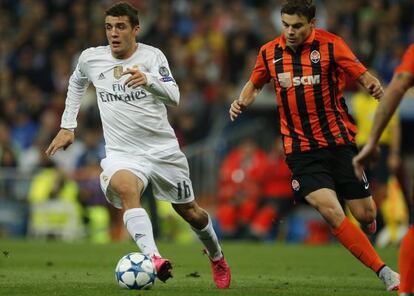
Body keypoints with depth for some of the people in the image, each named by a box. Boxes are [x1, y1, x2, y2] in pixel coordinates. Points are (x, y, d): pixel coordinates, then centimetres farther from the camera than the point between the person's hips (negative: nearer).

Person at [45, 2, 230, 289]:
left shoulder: (152, 56, -8)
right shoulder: (91, 58, 1)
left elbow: (174, 97, -23)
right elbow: (76, 84, 24)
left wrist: (148, 79, -42)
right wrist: (67, 127, 19)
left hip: (163, 149, 0)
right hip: (121, 154, 0)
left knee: (190, 211, 13)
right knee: (125, 188, -35)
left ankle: (216, 257, 44)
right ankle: (152, 257, -51)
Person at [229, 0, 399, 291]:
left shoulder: (330, 45, -5)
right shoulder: (269, 52, 4)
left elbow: (363, 76, -7)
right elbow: (255, 84, 21)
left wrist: (375, 86, -29)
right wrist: (242, 102, 1)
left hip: (340, 142, -1)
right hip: (301, 151, 1)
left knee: (366, 215, 1)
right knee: (330, 211, -21)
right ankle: (384, 272, -17)